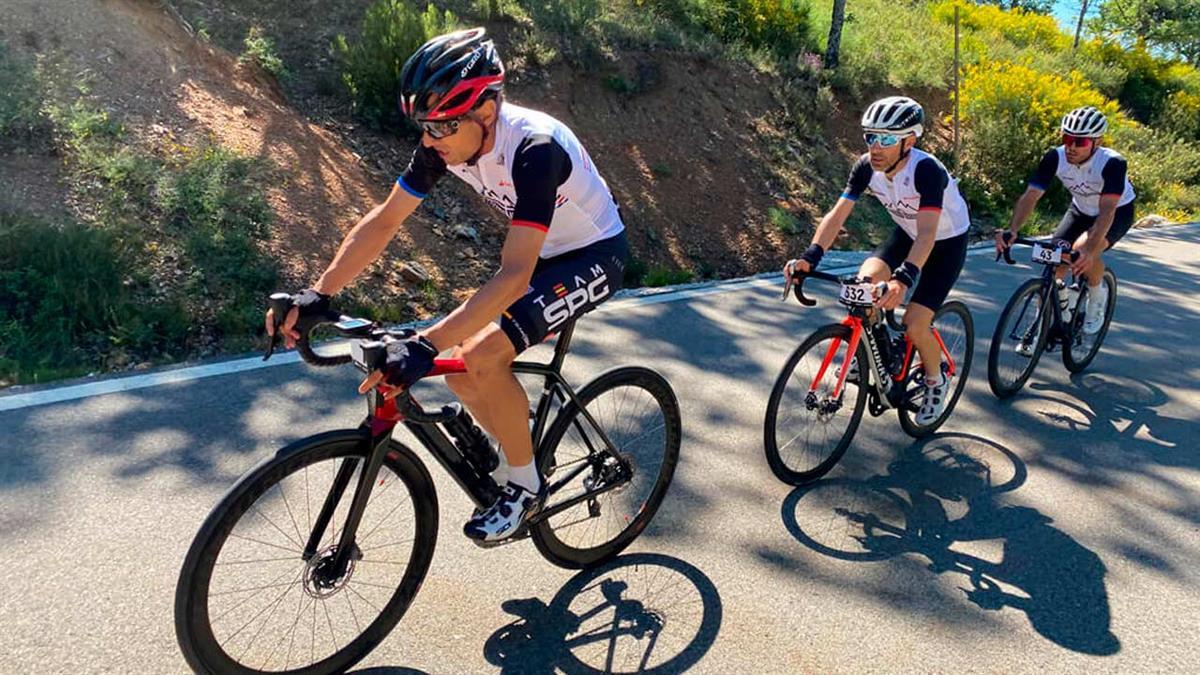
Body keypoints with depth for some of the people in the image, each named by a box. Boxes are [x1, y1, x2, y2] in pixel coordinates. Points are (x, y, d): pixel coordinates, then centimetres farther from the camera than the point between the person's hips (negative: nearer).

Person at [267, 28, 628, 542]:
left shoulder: (536, 148, -34)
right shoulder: (446, 143, -13)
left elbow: (514, 277, -40)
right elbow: (383, 220, -8)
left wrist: (425, 344, -45)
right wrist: (318, 294, -17)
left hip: (594, 255, -7)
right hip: (542, 254, 8)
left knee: (482, 356, -25)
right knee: (458, 366, 0)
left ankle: (525, 486, -3)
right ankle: (522, 454, 23)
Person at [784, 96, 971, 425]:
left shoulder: (926, 170, -35)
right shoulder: (866, 167, -19)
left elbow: (927, 233, -42)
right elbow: (837, 214, -23)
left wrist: (904, 279, -58)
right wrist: (810, 257, -38)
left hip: (947, 241, -5)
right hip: (906, 232, 5)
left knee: (914, 324, -16)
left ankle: (937, 380, 16)